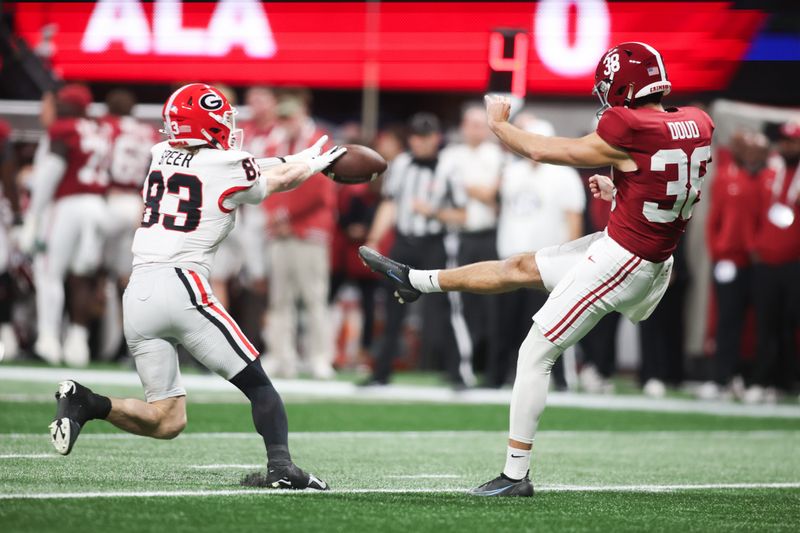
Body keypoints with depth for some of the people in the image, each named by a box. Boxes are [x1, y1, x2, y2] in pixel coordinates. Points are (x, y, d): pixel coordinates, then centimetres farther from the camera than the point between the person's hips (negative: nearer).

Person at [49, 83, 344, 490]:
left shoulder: (160, 156, 15)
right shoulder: (229, 170, 0)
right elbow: (282, 179, 20)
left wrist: (298, 158, 36)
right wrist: (316, 162, 42)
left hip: (137, 293, 6)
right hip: (181, 285, -6)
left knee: (167, 421, 10)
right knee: (257, 384, 6)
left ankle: (84, 402, -8)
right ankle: (280, 465, -11)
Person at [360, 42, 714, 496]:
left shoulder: (629, 132, -24)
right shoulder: (697, 125, -2)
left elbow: (542, 151, -10)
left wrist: (499, 123, 6)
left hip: (621, 260, -9)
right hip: (653, 257, 9)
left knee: (535, 355, 1)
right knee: (522, 267, 23)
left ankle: (516, 474, 5)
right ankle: (416, 281, 39)